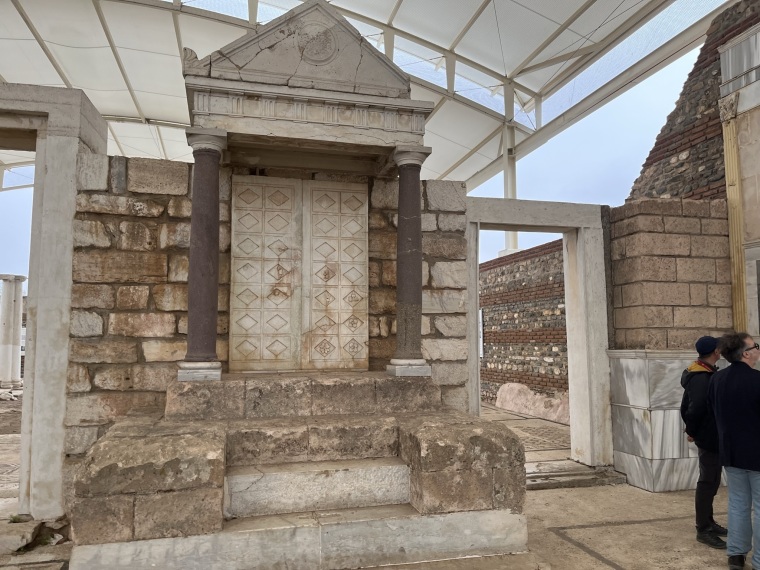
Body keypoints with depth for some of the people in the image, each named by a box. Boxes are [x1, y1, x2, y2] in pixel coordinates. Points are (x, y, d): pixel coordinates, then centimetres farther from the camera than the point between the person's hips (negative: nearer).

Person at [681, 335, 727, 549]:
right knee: (708, 482, -2)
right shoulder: (703, 379, -22)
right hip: (710, 438, -10)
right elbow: (695, 409, -29)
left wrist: (692, 429, 12)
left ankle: (708, 522, 32)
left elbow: (687, 407, 14)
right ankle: (703, 530, 8)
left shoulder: (698, 375, 10)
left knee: (710, 481, 19)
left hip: (707, 437, 10)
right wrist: (692, 431, -14)